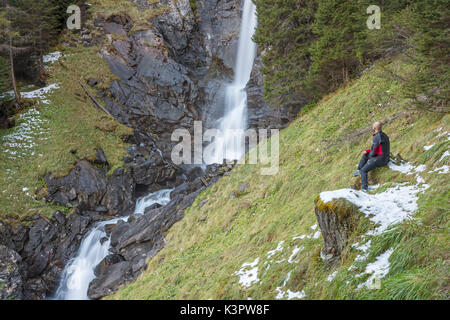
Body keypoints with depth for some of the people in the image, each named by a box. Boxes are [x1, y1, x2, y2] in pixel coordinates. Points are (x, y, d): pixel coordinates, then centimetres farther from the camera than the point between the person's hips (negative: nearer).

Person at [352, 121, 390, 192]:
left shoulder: (377, 137, -22)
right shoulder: (384, 135, 9)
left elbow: (373, 152, -20)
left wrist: (370, 155, 4)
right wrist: (366, 151, 11)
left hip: (378, 159, -9)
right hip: (385, 158, 9)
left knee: (363, 171, 1)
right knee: (365, 154, 25)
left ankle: (364, 188, -3)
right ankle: (358, 170, 31)